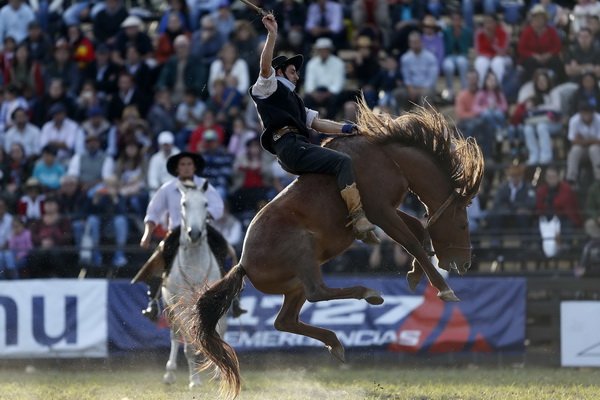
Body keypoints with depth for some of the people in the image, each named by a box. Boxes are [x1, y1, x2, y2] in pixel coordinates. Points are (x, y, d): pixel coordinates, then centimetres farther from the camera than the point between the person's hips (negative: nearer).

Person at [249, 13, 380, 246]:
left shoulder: (294, 101, 36)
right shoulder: (268, 88, 13)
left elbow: (318, 123, 28)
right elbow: (265, 66, -7)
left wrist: (347, 129, 16)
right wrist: (272, 34, -15)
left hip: (300, 147, 9)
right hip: (288, 146, -9)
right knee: (343, 162, -23)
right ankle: (359, 220, -34)